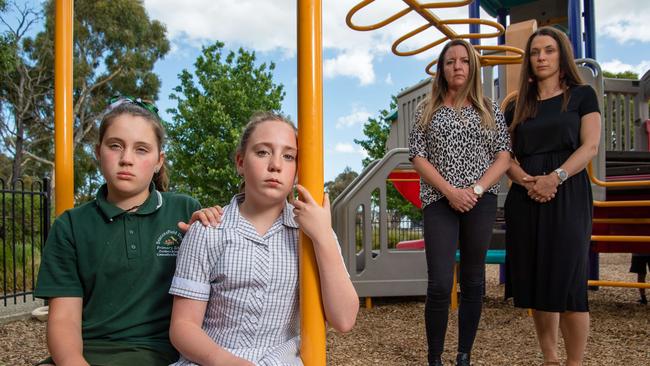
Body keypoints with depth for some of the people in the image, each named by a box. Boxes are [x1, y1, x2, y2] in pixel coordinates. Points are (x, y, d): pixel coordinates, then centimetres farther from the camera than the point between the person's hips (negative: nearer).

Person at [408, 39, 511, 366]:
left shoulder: (489, 110, 10)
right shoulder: (427, 110, 8)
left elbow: (503, 157, 4)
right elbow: (418, 156, 0)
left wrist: (476, 189, -11)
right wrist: (450, 191, -12)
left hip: (481, 201, 2)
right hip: (439, 201, -1)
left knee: (473, 282, 7)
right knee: (439, 285, -9)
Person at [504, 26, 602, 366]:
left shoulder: (582, 96, 8)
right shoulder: (518, 107, 15)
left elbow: (590, 146, -4)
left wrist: (555, 177, -18)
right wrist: (525, 180, -12)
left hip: (568, 195, -3)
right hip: (525, 198, 3)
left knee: (568, 281, -8)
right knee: (536, 280, 5)